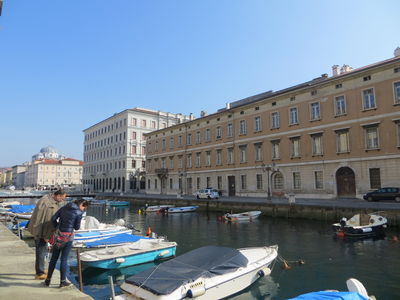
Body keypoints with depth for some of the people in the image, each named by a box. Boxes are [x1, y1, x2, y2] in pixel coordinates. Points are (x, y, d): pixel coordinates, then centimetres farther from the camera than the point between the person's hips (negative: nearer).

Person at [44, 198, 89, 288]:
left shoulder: (64, 208, 5)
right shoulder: (79, 213, -9)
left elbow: (53, 219, 4)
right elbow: (77, 227, -5)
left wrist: (58, 227, 17)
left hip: (59, 234, 4)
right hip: (68, 236, -4)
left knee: (54, 258, 16)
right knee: (64, 259, 6)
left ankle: (48, 280, 24)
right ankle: (63, 281, 14)